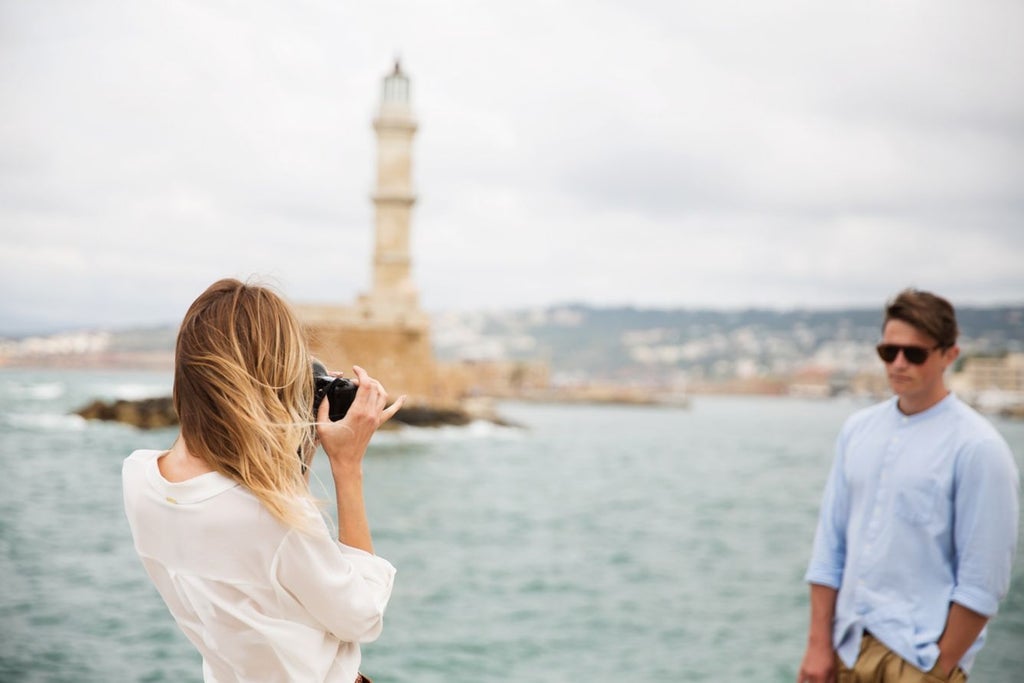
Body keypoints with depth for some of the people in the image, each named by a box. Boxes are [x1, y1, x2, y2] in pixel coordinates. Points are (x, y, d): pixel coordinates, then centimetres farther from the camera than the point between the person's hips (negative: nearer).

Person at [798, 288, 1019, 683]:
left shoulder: (977, 447, -10)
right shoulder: (857, 430, 6)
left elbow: (983, 580, -11)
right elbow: (830, 543, 7)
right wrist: (819, 644, 3)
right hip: (847, 645, 5)